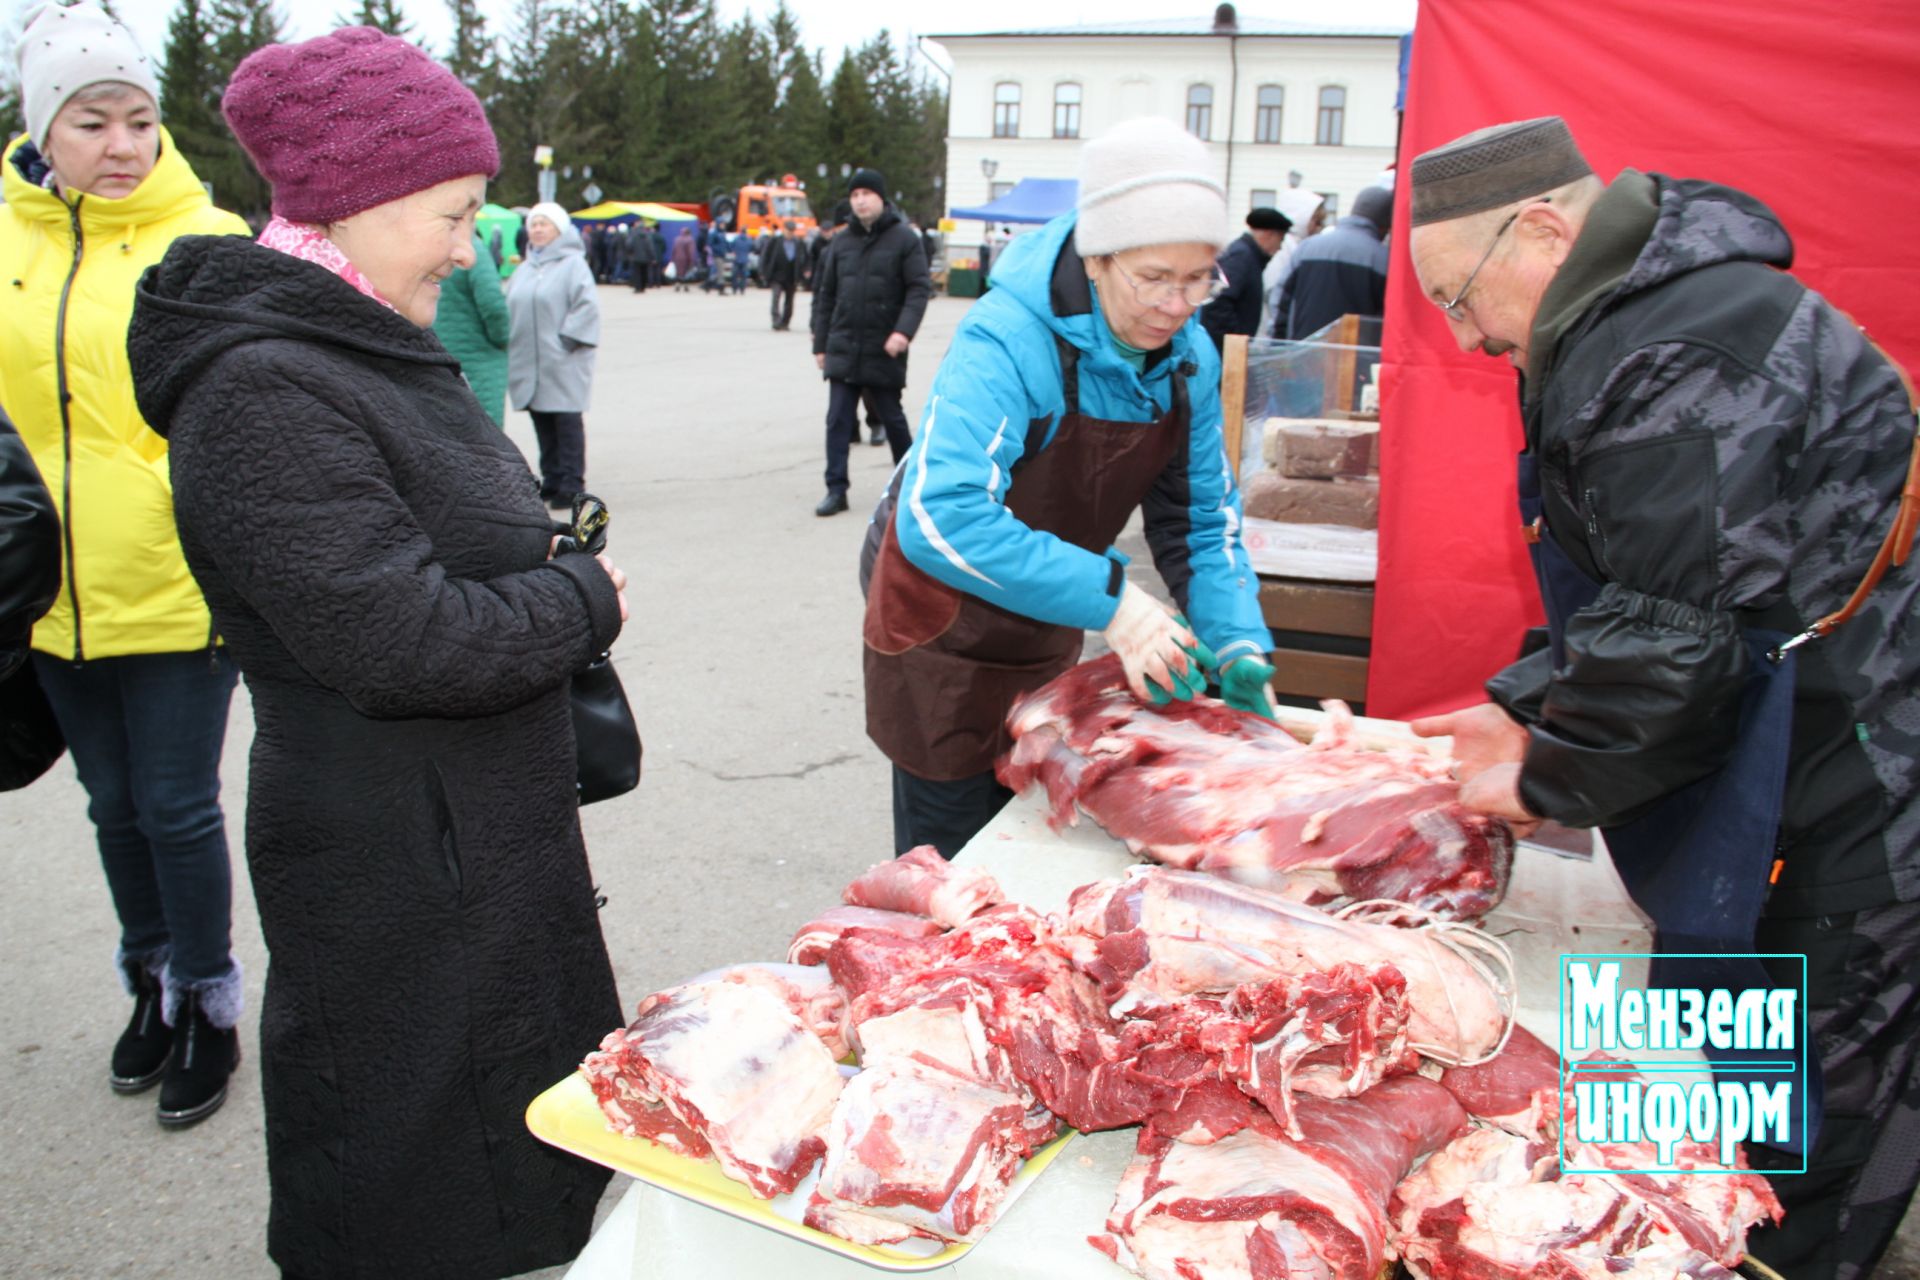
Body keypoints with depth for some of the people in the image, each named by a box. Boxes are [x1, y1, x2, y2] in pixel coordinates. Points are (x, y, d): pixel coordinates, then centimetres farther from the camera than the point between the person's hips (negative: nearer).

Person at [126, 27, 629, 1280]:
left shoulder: (357, 345, 8)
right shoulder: (265, 396, -24)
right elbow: (407, 641, -29)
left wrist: (556, 572, 1)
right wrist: (585, 596, -14)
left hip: (484, 825, 10)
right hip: (396, 866, -10)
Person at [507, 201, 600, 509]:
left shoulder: (572, 264, -3)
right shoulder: (524, 270, 19)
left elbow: (587, 306, -12)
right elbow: (509, 309, 21)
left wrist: (566, 340, -16)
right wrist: (509, 343, 9)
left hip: (562, 363, -7)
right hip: (528, 363, 7)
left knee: (567, 420, -5)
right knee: (542, 423, 8)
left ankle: (572, 484, -1)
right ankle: (551, 480, 16)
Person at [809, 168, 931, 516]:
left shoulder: (904, 240, -3)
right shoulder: (840, 242, 9)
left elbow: (919, 289, -8)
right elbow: (825, 295, 12)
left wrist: (904, 330, -22)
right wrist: (820, 343, 9)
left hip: (884, 351, -3)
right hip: (843, 348, 3)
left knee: (892, 419, 9)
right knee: (838, 420, -2)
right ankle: (836, 490, 2)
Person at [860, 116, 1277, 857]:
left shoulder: (1188, 357, -8)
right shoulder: (1007, 343, -31)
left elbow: (1202, 520, -1)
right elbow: (939, 519, -42)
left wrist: (1238, 645, -16)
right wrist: (1109, 601, -44)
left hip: (1044, 636, 6)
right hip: (945, 623, -6)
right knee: (955, 867, 3)